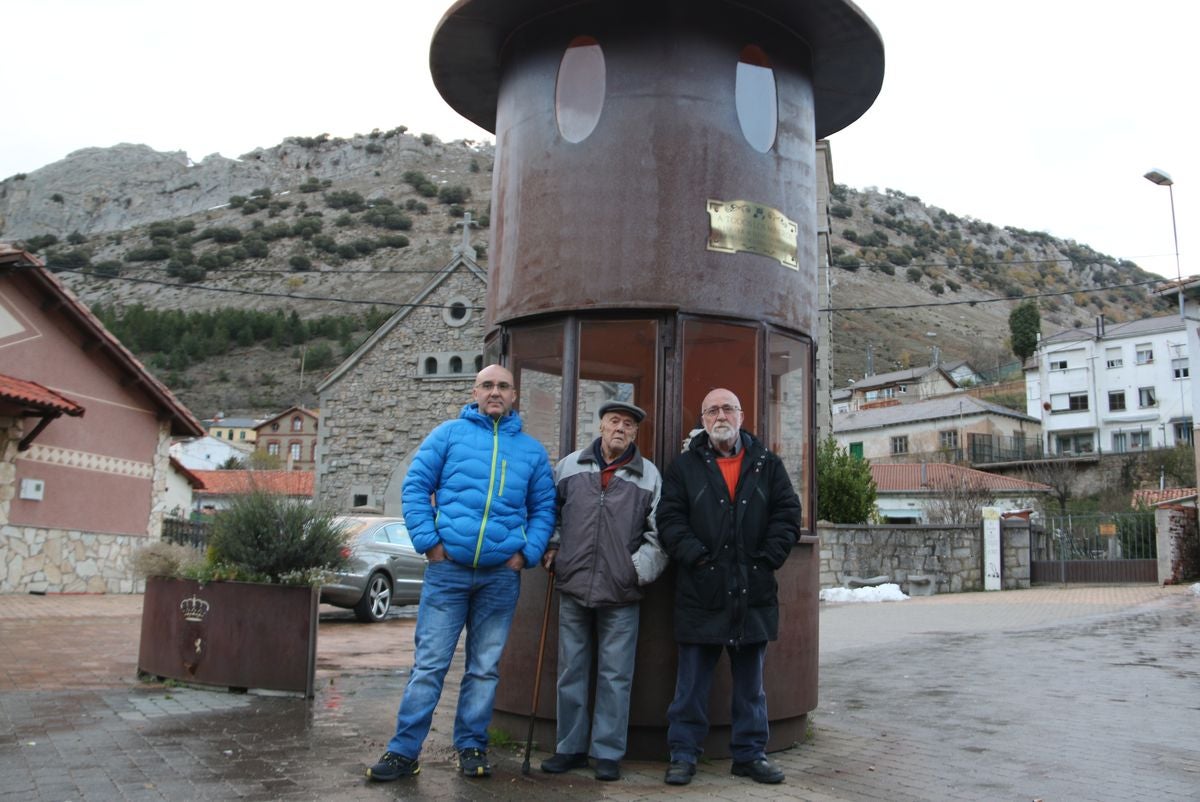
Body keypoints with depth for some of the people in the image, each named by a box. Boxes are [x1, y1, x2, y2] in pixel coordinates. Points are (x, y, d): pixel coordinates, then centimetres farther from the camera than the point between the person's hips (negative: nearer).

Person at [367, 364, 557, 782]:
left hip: (501, 576, 2)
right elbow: (415, 486, 1)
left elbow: (544, 509, 12)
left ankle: (472, 746, 23)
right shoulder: (449, 433, 4)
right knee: (429, 663, 0)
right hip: (448, 569, -2)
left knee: (485, 667, 11)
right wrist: (428, 540, -7)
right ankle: (404, 750, 9)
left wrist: (527, 552, -2)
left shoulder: (532, 450, 10)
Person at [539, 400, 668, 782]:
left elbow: (659, 532, 3)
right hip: (573, 587, 2)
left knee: (615, 676, 4)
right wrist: (551, 548, 6)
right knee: (572, 671, 11)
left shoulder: (649, 475, 3)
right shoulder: (569, 466, 7)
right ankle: (570, 747, 23)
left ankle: (608, 752, 16)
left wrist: (642, 567, -8)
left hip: (621, 593, -2)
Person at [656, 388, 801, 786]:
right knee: (692, 682, 6)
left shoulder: (767, 464, 9)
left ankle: (750, 753, 26)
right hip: (701, 592, -2)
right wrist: (696, 556, -14)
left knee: (751, 682, 13)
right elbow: (670, 518, -3)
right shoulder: (684, 466, 4)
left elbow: (787, 513, 5)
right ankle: (683, 754, 17)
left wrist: (768, 559, -5)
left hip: (753, 593, 2)